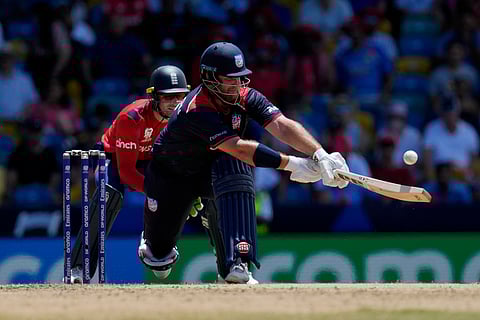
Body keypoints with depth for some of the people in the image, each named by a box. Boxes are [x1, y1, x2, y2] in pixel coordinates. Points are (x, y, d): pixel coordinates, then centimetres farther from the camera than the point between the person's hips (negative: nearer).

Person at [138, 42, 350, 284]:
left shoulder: (245, 97, -20)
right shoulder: (197, 110, -37)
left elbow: (281, 125, -34)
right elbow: (237, 147, -47)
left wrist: (319, 154, -52)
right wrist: (292, 164, -55)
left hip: (215, 168, 3)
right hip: (171, 174, -3)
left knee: (234, 170, -34)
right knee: (160, 255, 0)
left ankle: (235, 267, -37)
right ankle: (150, 245, 45)